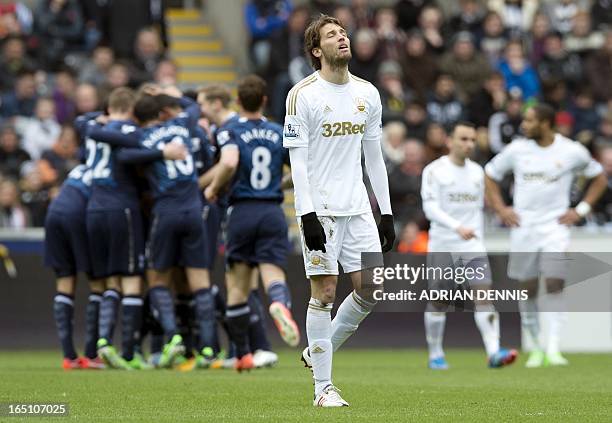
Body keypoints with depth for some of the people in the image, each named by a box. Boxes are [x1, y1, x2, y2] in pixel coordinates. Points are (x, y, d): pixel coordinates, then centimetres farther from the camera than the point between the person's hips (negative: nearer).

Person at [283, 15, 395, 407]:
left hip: (357, 206, 6)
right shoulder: (303, 94, -6)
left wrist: (387, 212, 12)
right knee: (325, 291, -5)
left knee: (371, 289, 1)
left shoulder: (367, 93, 11)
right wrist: (307, 214, -17)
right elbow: (297, 160, -9)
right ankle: (323, 388, 1)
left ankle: (318, 352, 22)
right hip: (320, 208, -6)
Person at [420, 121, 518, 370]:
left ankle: (494, 352, -23)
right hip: (442, 245, -3)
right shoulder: (435, 170, -5)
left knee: (484, 294, -13)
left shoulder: (477, 172, 12)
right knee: (438, 302, 4)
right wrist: (458, 228, -27)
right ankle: (435, 355, 19)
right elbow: (431, 208, -15)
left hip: (472, 246, 3)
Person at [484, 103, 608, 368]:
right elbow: (490, 175, 16)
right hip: (523, 226, 2)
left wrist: (581, 210, 3)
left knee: (555, 284, -16)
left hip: (555, 225, -2)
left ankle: (554, 348, -15)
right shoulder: (517, 149, 3)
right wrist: (500, 209, 6)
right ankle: (535, 348, 18)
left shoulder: (572, 152, -2)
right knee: (527, 289, 5)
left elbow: (600, 178, 12)